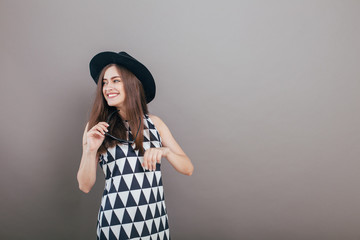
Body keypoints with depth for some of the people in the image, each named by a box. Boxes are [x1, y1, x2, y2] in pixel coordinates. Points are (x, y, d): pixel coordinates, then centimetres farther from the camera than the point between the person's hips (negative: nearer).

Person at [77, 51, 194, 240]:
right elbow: (85, 186, -2)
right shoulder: (96, 127, -1)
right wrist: (91, 150, -16)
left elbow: (188, 169, 2)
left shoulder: (154, 123, 2)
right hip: (115, 223, -2)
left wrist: (165, 151, -15)